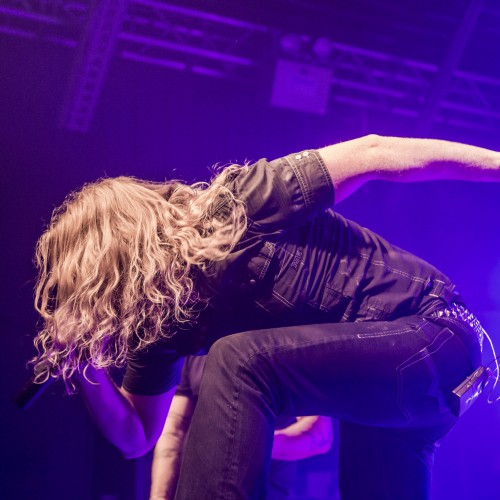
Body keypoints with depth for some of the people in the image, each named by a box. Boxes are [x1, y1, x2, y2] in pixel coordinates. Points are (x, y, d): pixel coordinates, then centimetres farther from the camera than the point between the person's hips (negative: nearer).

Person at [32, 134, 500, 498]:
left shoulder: (241, 207, -18)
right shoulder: (158, 317, 4)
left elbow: (372, 154, -16)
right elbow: (135, 436, 10)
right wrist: (83, 364, -7)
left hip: (431, 331, -8)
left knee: (237, 360, -24)